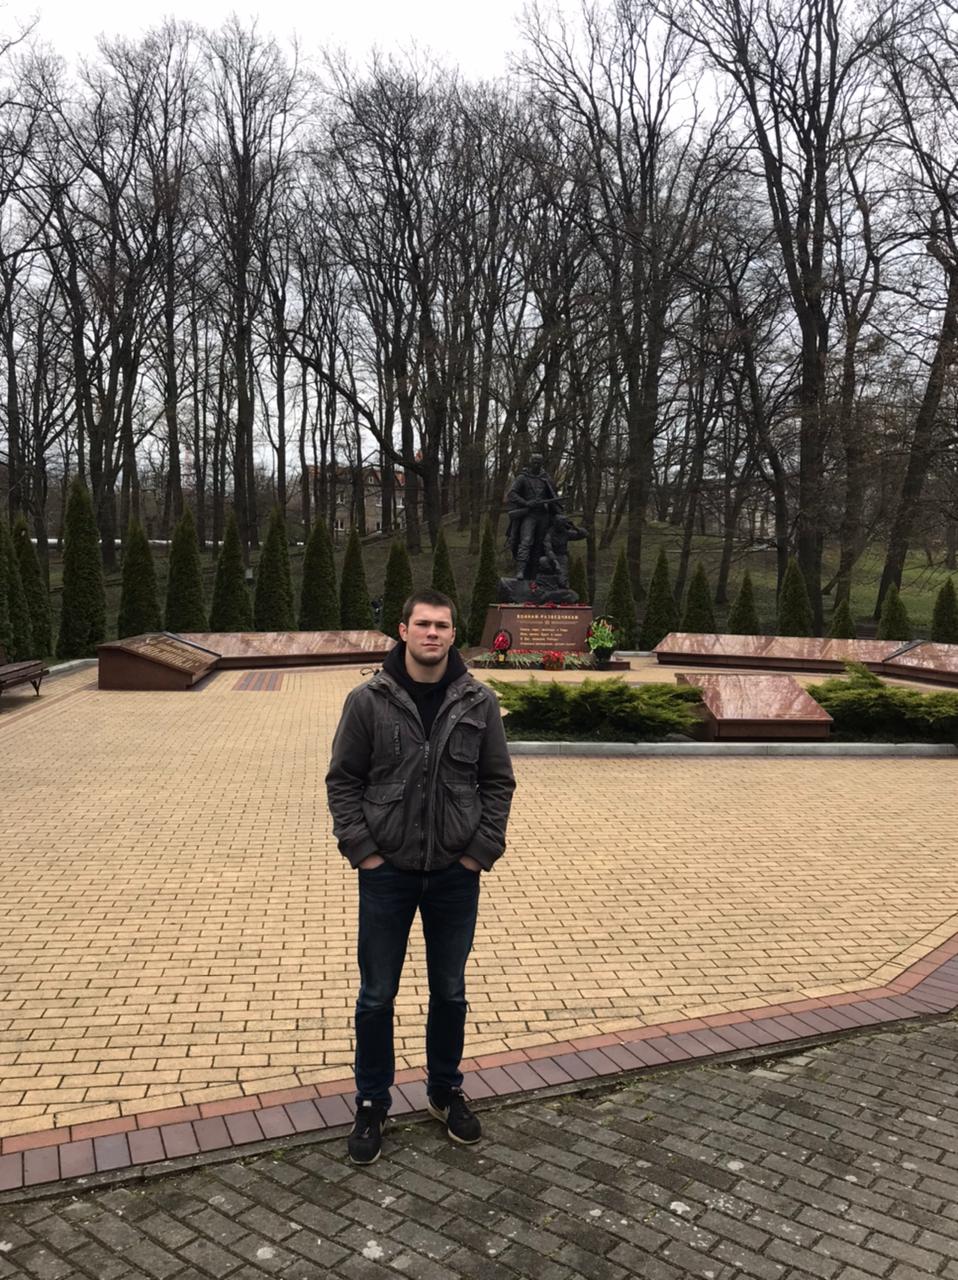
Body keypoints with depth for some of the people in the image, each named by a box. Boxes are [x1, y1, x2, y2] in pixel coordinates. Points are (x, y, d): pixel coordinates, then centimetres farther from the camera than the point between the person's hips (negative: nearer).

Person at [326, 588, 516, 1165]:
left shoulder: (479, 701, -4)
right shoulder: (369, 700, -8)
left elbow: (498, 782, 2)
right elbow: (343, 780, -3)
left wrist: (481, 849, -4)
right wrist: (362, 849, -9)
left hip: (455, 874, 1)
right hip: (387, 872, -1)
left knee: (450, 992, 16)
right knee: (377, 996, 10)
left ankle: (446, 1090, 37)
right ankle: (372, 1105, 28)